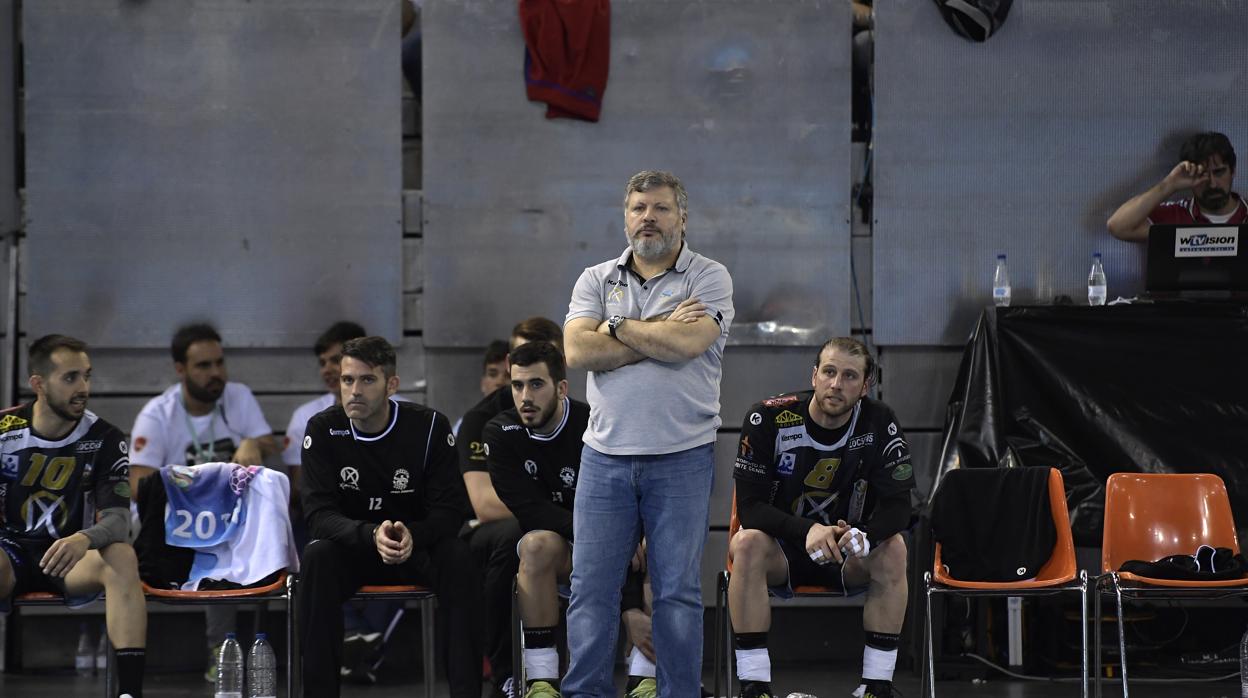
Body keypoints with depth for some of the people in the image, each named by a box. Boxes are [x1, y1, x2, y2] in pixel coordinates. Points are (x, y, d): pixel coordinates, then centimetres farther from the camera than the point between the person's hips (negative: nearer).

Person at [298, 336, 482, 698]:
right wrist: (372, 535, -38)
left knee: (459, 559, -30)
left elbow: (449, 509, -13)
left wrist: (413, 535, -36)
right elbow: (319, 514, -18)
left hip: (417, 547, 0)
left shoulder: (429, 426, -10)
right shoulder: (322, 430, -10)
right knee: (317, 556, -32)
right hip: (351, 548, 0)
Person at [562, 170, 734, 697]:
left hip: (682, 459, -2)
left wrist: (616, 326, -6)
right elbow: (578, 352, -6)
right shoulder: (596, 280, 10)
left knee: (678, 591, 2)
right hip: (605, 456, 2)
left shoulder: (709, 278, 2)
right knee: (590, 588, 1)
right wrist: (663, 330, -8)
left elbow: (688, 343, -17)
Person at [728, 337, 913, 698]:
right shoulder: (768, 419, -16)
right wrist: (808, 530, -35)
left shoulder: (879, 423, -11)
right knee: (746, 543, -32)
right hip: (781, 551, -1)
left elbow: (897, 506, -13)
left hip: (846, 557, 1)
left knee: (893, 549, -28)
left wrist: (864, 535, -36)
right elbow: (749, 506, -18)